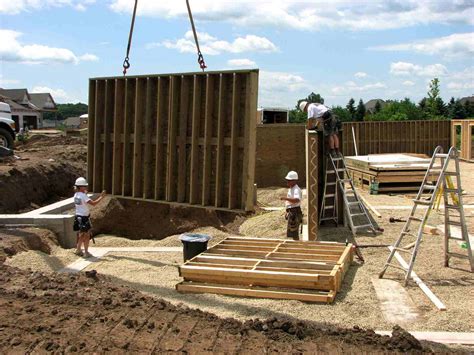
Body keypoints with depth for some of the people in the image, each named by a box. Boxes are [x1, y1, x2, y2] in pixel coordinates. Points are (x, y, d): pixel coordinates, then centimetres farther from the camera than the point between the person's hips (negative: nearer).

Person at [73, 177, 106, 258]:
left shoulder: (76, 195, 7)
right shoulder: (83, 196, -19)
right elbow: (93, 203, -25)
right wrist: (101, 197, -18)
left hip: (78, 217, 8)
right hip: (84, 218, -8)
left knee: (81, 234, 20)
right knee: (87, 235, 3)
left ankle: (78, 250, 27)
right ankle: (86, 252, 8)